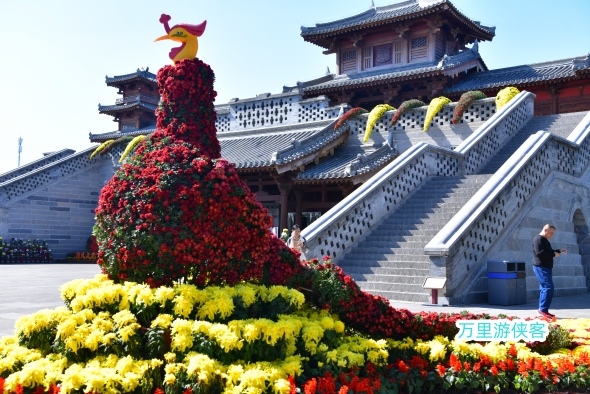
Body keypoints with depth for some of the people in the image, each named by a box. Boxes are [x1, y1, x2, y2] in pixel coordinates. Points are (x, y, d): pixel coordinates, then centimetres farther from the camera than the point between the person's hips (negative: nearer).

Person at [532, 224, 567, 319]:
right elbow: (539, 252, -25)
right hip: (541, 267, -11)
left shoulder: (545, 240, 20)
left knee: (544, 288, 10)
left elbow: (548, 252, 28)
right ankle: (543, 309, -15)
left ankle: (542, 309, 13)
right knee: (548, 288, -16)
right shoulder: (538, 239, -13)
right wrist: (553, 254, -19)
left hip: (546, 267, 11)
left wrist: (559, 251, 13)